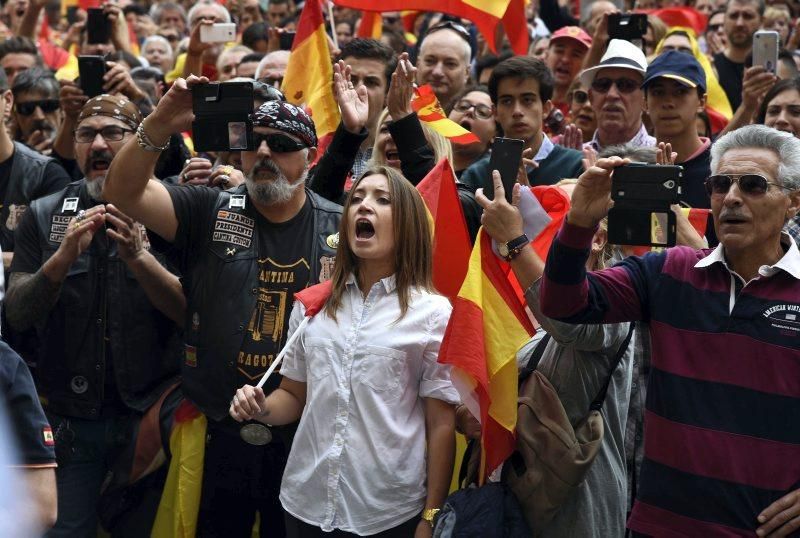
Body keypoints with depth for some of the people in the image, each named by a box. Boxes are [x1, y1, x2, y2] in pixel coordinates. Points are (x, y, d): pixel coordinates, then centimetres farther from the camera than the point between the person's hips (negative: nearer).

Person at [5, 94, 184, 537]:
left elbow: (190, 312, -11)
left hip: (149, 414, -1)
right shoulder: (43, 215, 2)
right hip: (70, 417, 1)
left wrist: (138, 257, -27)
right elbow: (17, 314, -5)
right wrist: (65, 255, -22)